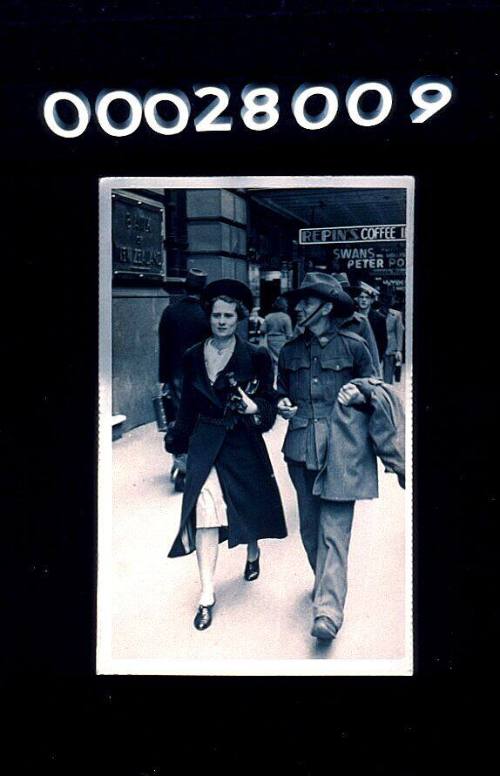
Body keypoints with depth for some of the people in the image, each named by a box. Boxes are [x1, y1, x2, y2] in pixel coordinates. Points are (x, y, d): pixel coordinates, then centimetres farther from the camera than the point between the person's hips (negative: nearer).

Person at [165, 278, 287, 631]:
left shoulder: (256, 356, -6)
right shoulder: (194, 356, 2)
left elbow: (269, 403, -4)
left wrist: (253, 408, -24)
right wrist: (178, 438, 18)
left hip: (243, 444, -1)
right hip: (205, 446, 1)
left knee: (247, 507, 15)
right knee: (205, 516, -8)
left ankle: (253, 554, 48)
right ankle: (207, 595, 1)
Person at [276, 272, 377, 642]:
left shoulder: (354, 345, -1)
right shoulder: (291, 351, 11)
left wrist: (358, 394, -14)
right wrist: (282, 405, 2)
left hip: (340, 449, -4)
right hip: (301, 449, 5)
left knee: (334, 529, -9)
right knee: (309, 526, 13)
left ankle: (329, 609, -8)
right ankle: (325, 582, 35)